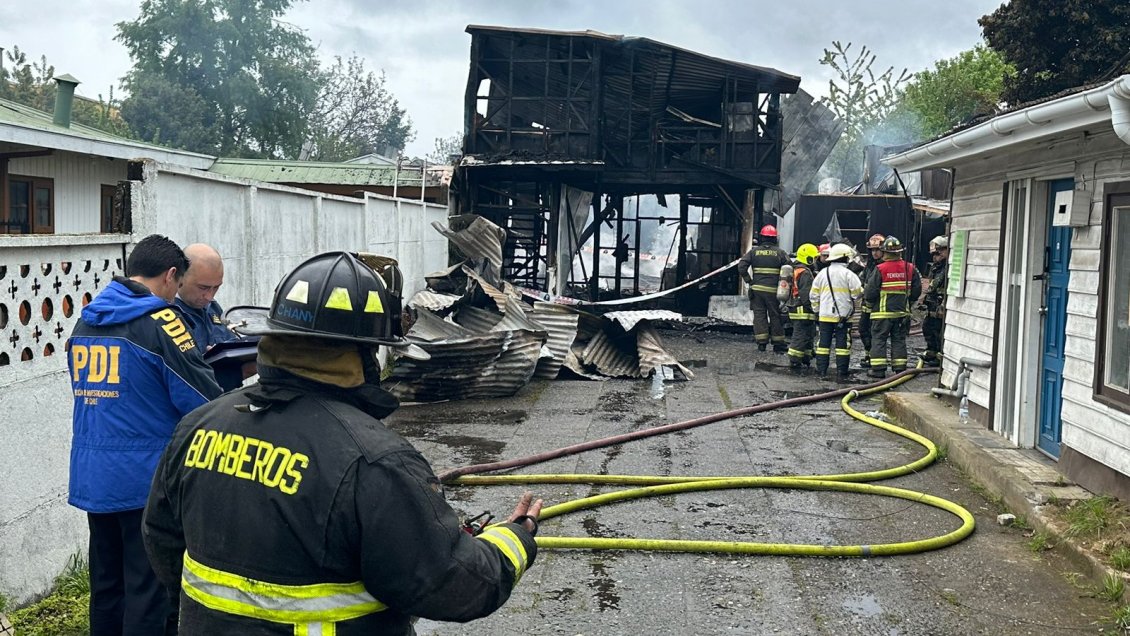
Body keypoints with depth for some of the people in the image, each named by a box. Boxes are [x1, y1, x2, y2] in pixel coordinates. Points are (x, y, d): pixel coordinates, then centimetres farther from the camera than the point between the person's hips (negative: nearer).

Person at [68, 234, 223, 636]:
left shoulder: (85, 322, 9)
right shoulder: (159, 321, -13)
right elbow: (203, 400, -16)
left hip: (92, 478, 7)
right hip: (146, 479, -7)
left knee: (105, 584, 18)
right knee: (150, 589, 1)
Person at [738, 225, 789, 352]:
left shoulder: (754, 251, 2)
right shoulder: (780, 252, 0)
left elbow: (741, 266, -5)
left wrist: (749, 280, 2)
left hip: (757, 288, 1)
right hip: (773, 290, -1)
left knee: (759, 314, 6)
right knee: (775, 315, 7)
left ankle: (762, 342, 1)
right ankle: (778, 343, 12)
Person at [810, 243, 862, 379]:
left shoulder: (822, 273, 5)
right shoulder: (848, 274, -10)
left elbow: (814, 295, 8)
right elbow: (857, 293, -9)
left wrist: (816, 311, 16)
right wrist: (862, 289, 14)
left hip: (825, 316, 3)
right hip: (843, 315, -3)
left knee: (824, 342, 9)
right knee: (842, 343, 2)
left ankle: (821, 370, 9)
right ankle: (842, 371, 2)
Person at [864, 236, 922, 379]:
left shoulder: (880, 269, -14)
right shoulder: (910, 268, 1)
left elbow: (870, 292, -13)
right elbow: (917, 289, 7)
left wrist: (870, 301, 8)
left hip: (883, 312, -4)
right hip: (902, 311, 4)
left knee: (879, 339, 2)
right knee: (899, 340, 13)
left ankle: (878, 369, -1)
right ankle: (900, 368, 14)